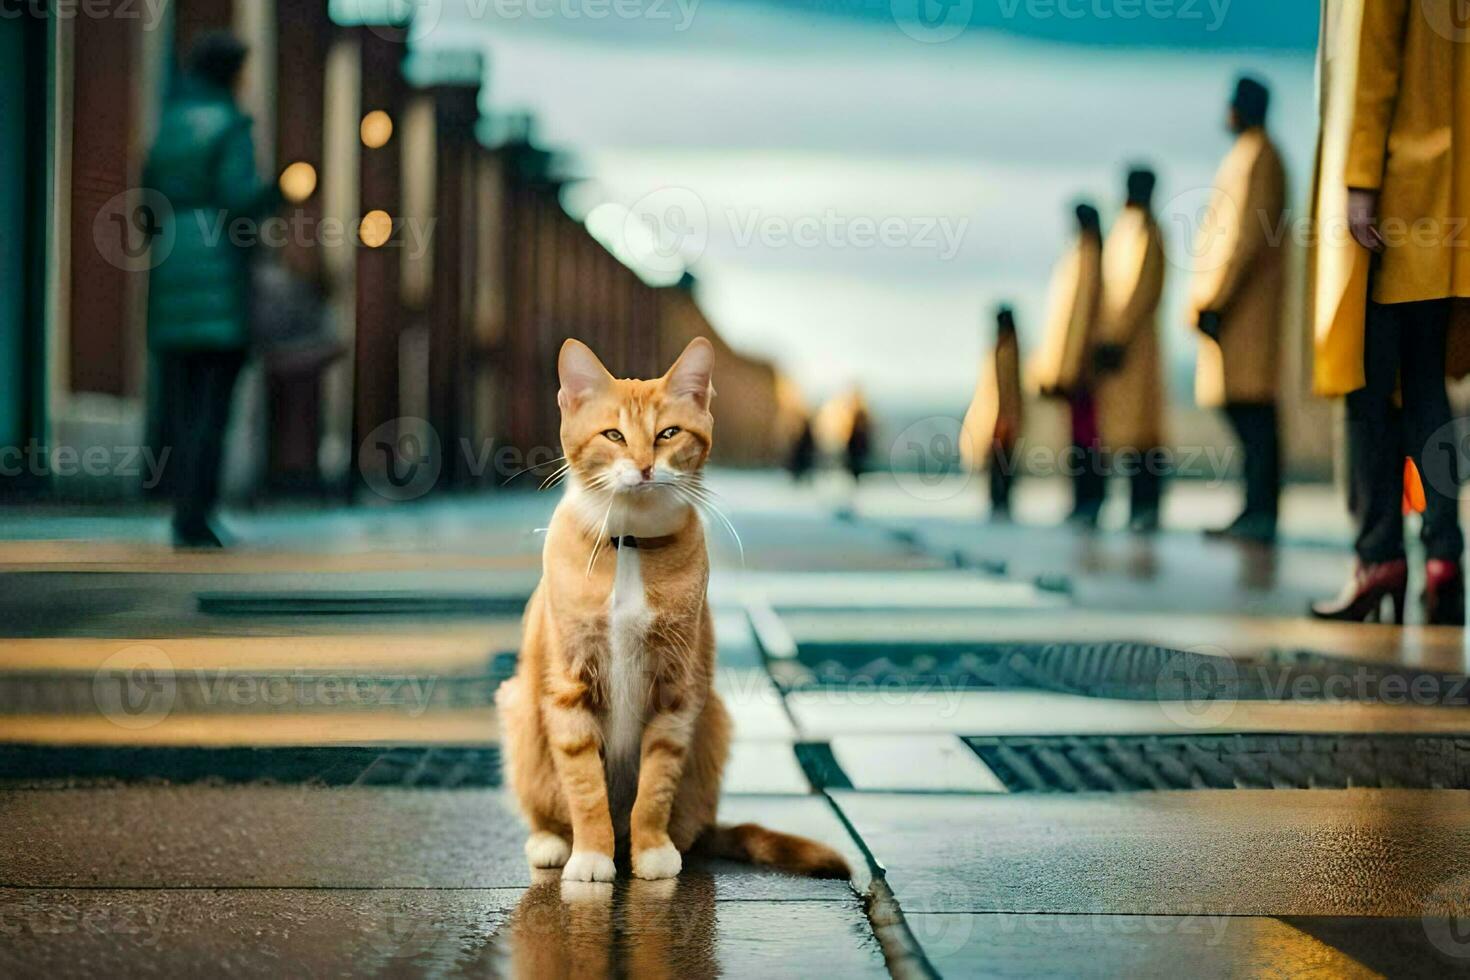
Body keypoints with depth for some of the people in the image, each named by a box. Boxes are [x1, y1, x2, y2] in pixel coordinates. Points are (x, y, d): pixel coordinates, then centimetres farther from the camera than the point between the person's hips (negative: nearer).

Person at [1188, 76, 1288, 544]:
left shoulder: (1258, 156, -8)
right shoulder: (1243, 155, 21)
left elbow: (1251, 235, -17)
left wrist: (1215, 300, -19)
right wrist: (1210, 299, 19)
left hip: (1245, 302, -10)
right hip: (1236, 306, 10)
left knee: (1251, 405, -12)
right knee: (1243, 405, 8)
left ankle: (1261, 513, -15)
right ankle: (1258, 509, 9)